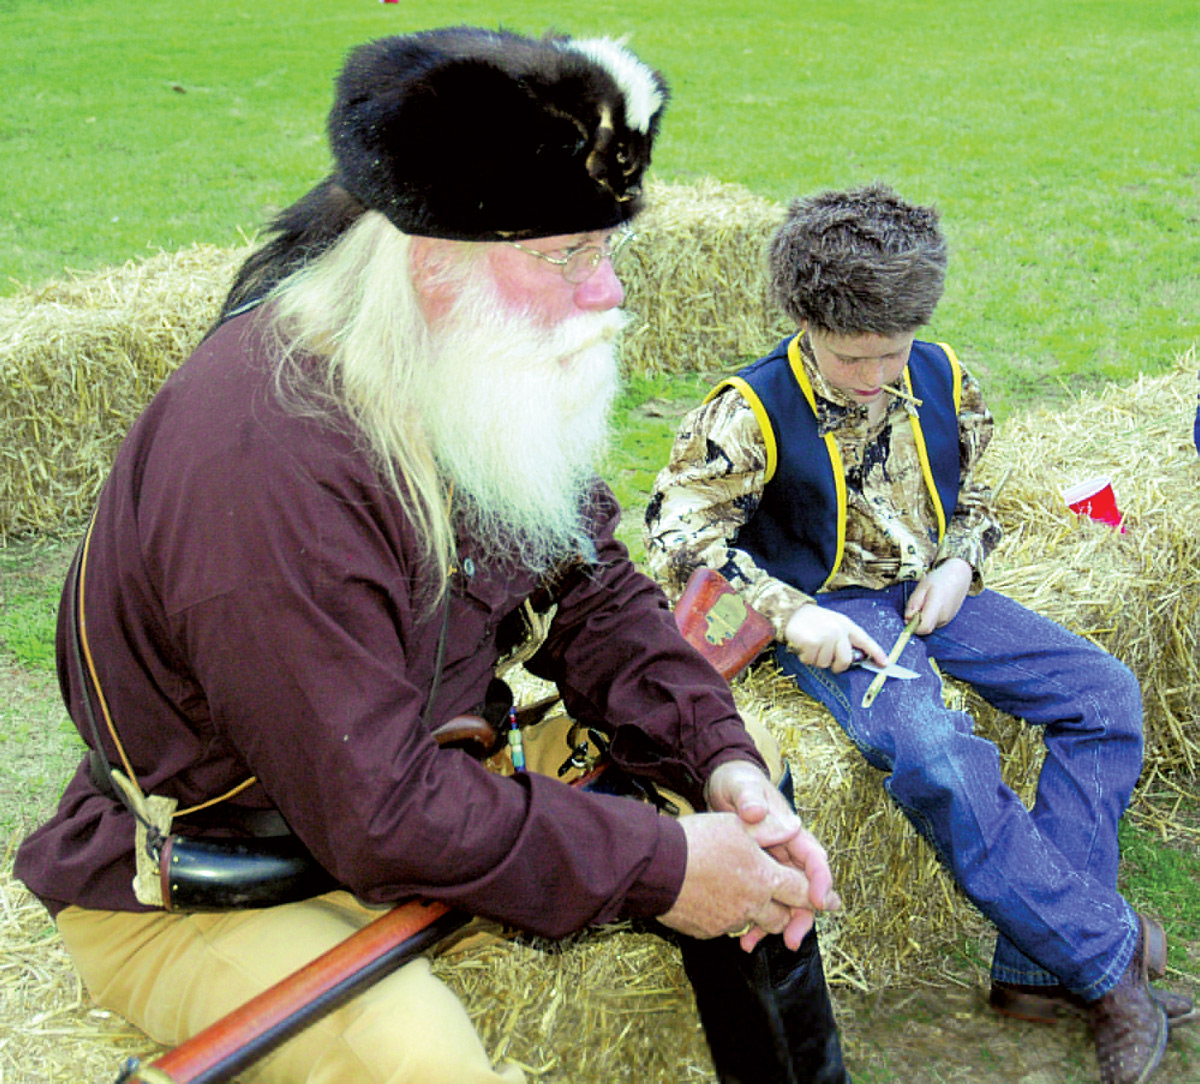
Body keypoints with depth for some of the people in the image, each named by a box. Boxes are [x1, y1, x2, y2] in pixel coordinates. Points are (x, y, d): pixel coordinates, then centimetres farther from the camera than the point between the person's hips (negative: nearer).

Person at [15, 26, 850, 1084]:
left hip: (427, 777, 8)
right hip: (198, 899, -7)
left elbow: (596, 596, 2)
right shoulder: (267, 462, -35)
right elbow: (382, 819, -32)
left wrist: (722, 760, -13)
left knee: (749, 851, 7)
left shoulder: (485, 385, -7)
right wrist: (660, 870, -25)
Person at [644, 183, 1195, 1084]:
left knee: (1105, 695, -10)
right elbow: (678, 536, -12)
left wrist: (959, 565, -4)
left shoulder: (941, 378, 1)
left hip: (933, 594, 6)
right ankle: (1109, 954, -15)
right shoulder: (752, 412, -14)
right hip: (832, 613, -5)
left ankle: (1041, 968, -11)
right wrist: (790, 614, -22)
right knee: (938, 760, -33)